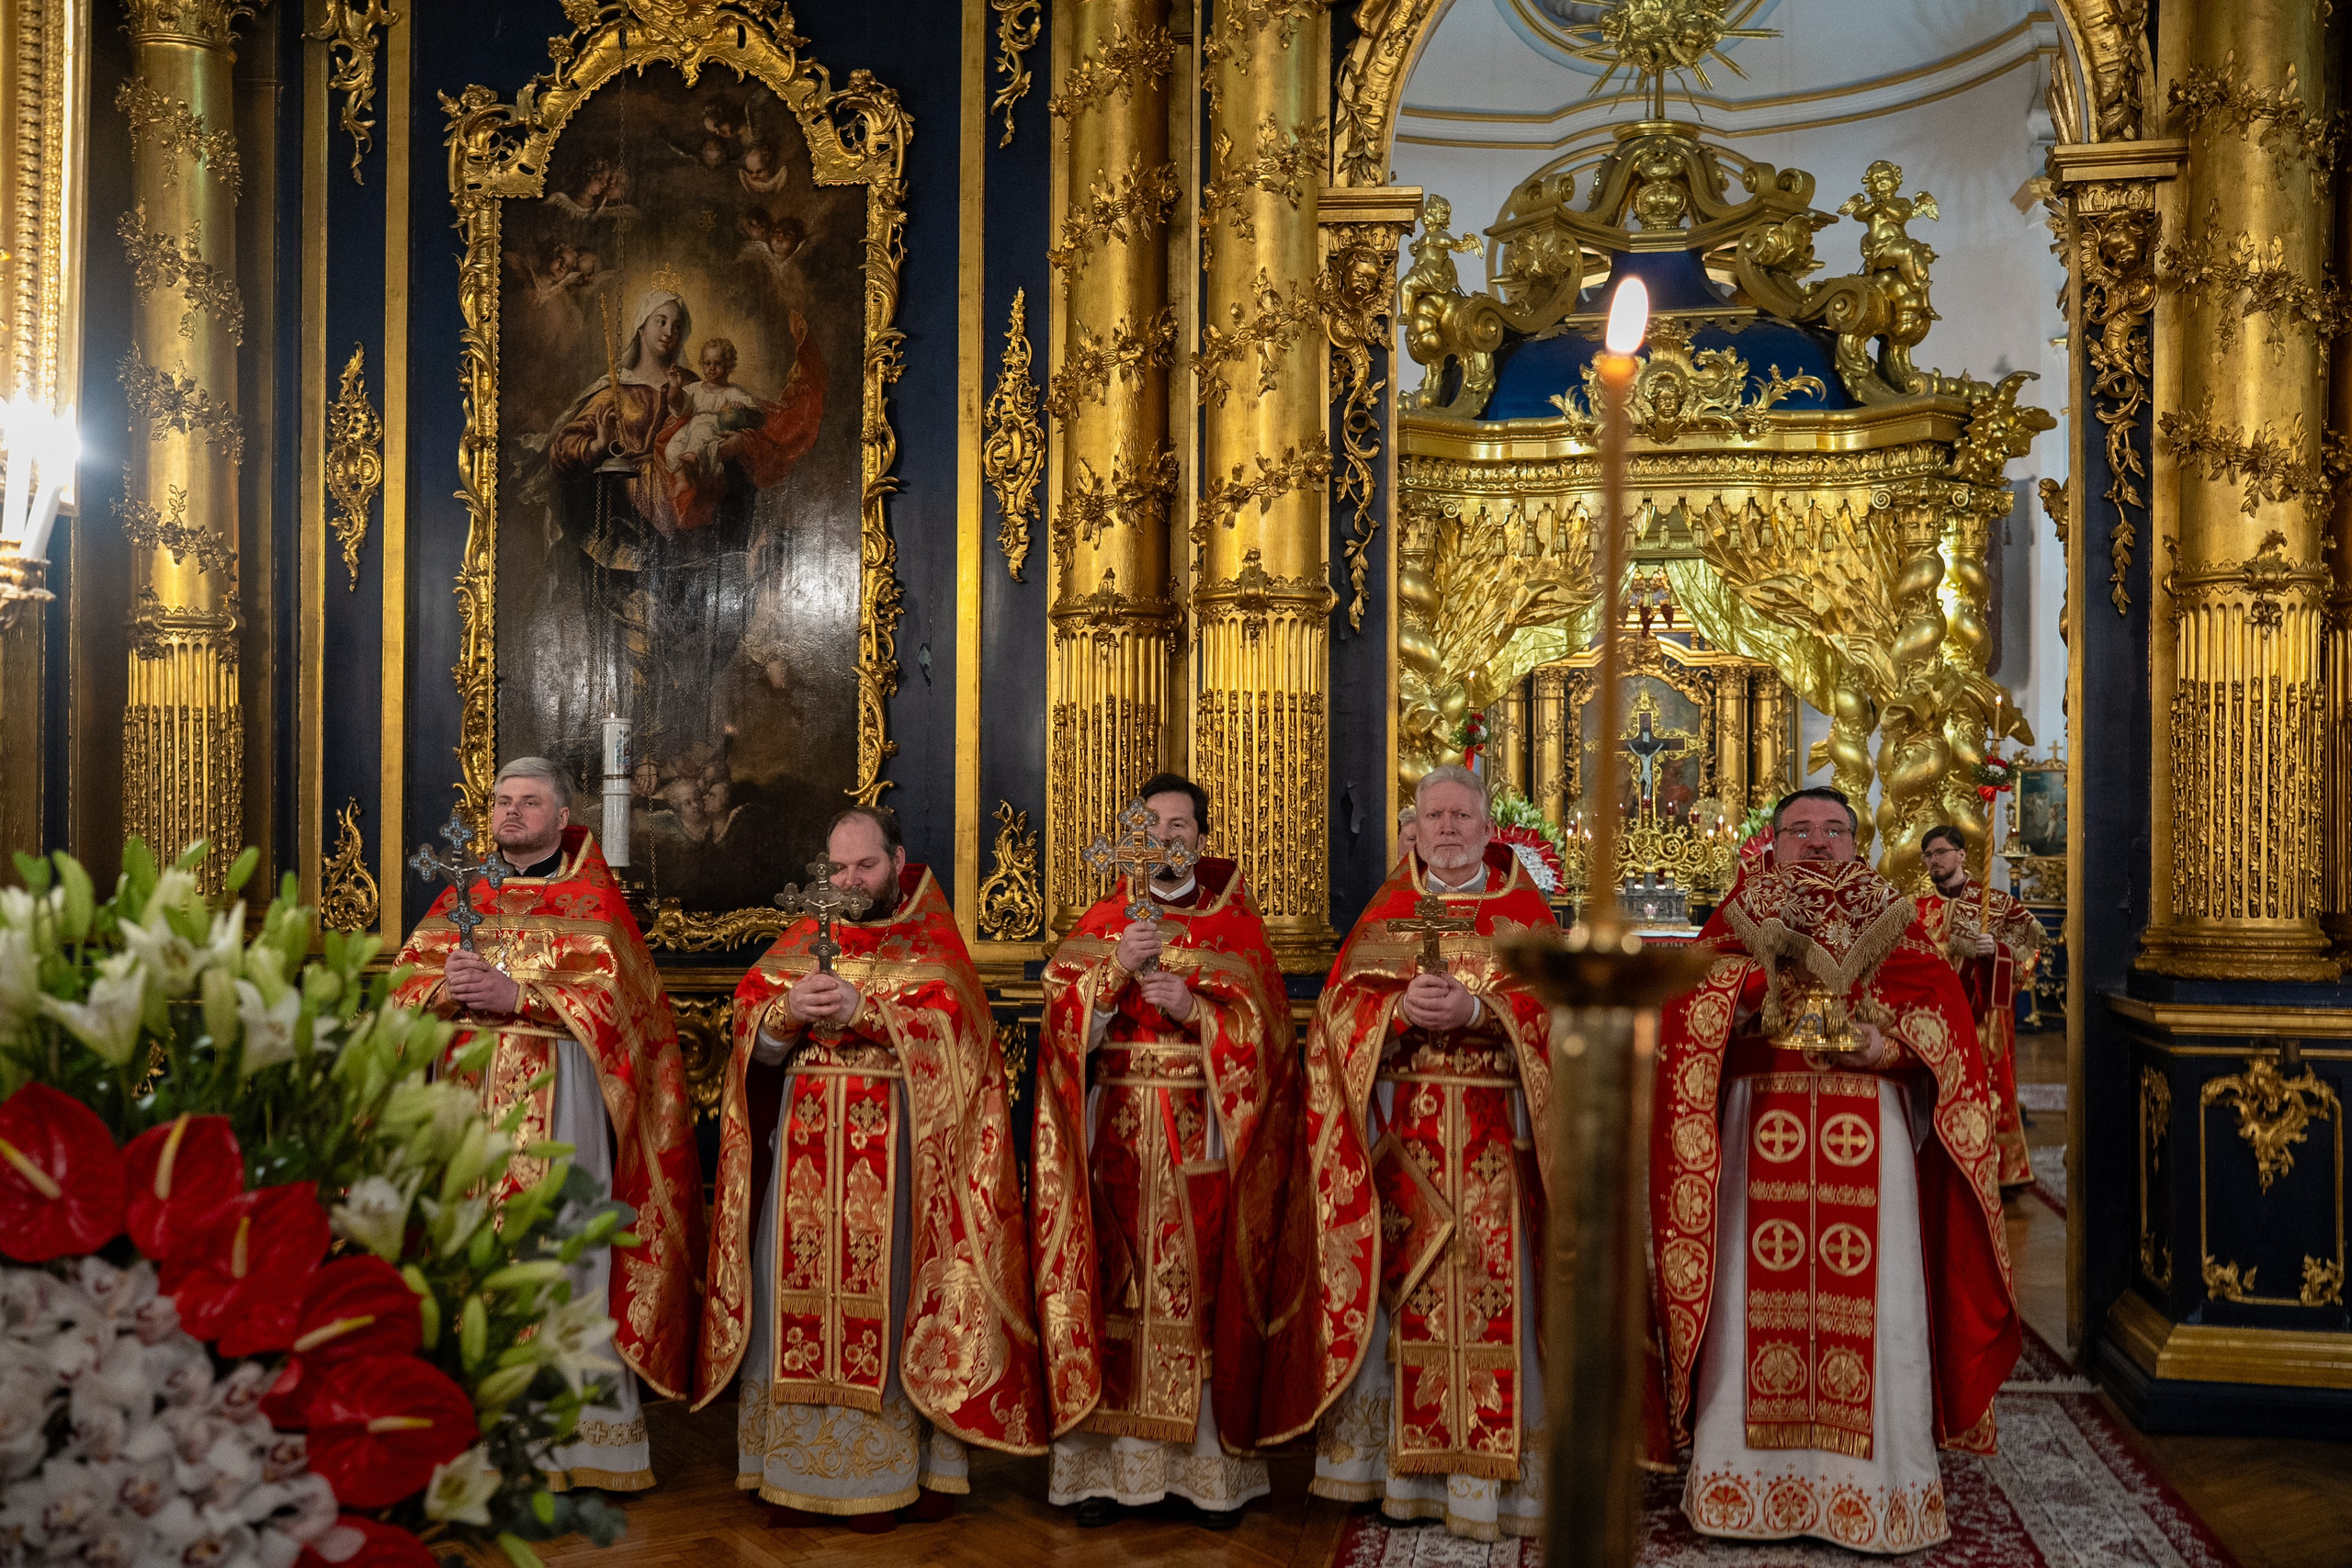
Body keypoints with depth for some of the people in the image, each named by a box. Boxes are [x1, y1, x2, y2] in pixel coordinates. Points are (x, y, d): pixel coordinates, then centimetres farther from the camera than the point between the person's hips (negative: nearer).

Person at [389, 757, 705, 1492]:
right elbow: (407, 976, 10)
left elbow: (609, 992, -8)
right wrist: (446, 990, -11)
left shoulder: (591, 900, 5)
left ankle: (574, 1425, -1)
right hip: (468, 1094, 4)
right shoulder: (463, 898, 19)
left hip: (555, 1099, -4)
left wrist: (516, 997, -18)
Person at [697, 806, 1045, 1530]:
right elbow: (751, 1023, 5)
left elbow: (950, 1016, -10)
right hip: (804, 1151, 3)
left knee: (884, 1298, -3)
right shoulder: (801, 938, 15)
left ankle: (888, 1472, 7)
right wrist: (788, 1011, -16)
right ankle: (798, 1470, 11)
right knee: (798, 1291, 1)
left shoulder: (930, 937, 7)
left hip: (891, 1151, -3)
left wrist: (864, 1009, -21)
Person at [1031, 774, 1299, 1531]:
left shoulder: (1238, 927, 7)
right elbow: (1066, 1026, 0)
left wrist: (1195, 1008, -15)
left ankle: (1211, 1467, 8)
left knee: (1200, 1291, -2)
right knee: (1113, 1290, -2)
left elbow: (1266, 1034, 0)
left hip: (1202, 1143, -1)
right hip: (1116, 1140, 1)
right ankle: (1111, 1462, 7)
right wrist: (1117, 969, -14)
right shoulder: (1100, 924, 11)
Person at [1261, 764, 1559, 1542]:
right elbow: (1340, 1005, 4)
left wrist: (1477, 1010, -18)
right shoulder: (1386, 911, 12)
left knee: (1491, 1294, -4)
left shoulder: (1525, 911, 9)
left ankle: (1486, 1472, 4)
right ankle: (1401, 1460, 10)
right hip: (1399, 1135, 1)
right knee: (1399, 1294, 1)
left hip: (1494, 1140, -1)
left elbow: (1553, 1003, -3)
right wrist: (1403, 1010, -15)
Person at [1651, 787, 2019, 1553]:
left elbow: (1942, 1016, 2)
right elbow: (1688, 1011, -2)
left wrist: (1889, 1045, -15)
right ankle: (1751, 1482, 11)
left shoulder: (1892, 919, 13)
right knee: (1757, 1299, -1)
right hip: (1759, 1140, 0)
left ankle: (1875, 1487, 12)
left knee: (1869, 1302, -1)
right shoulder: (1740, 915, 12)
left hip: (1869, 1146, 0)